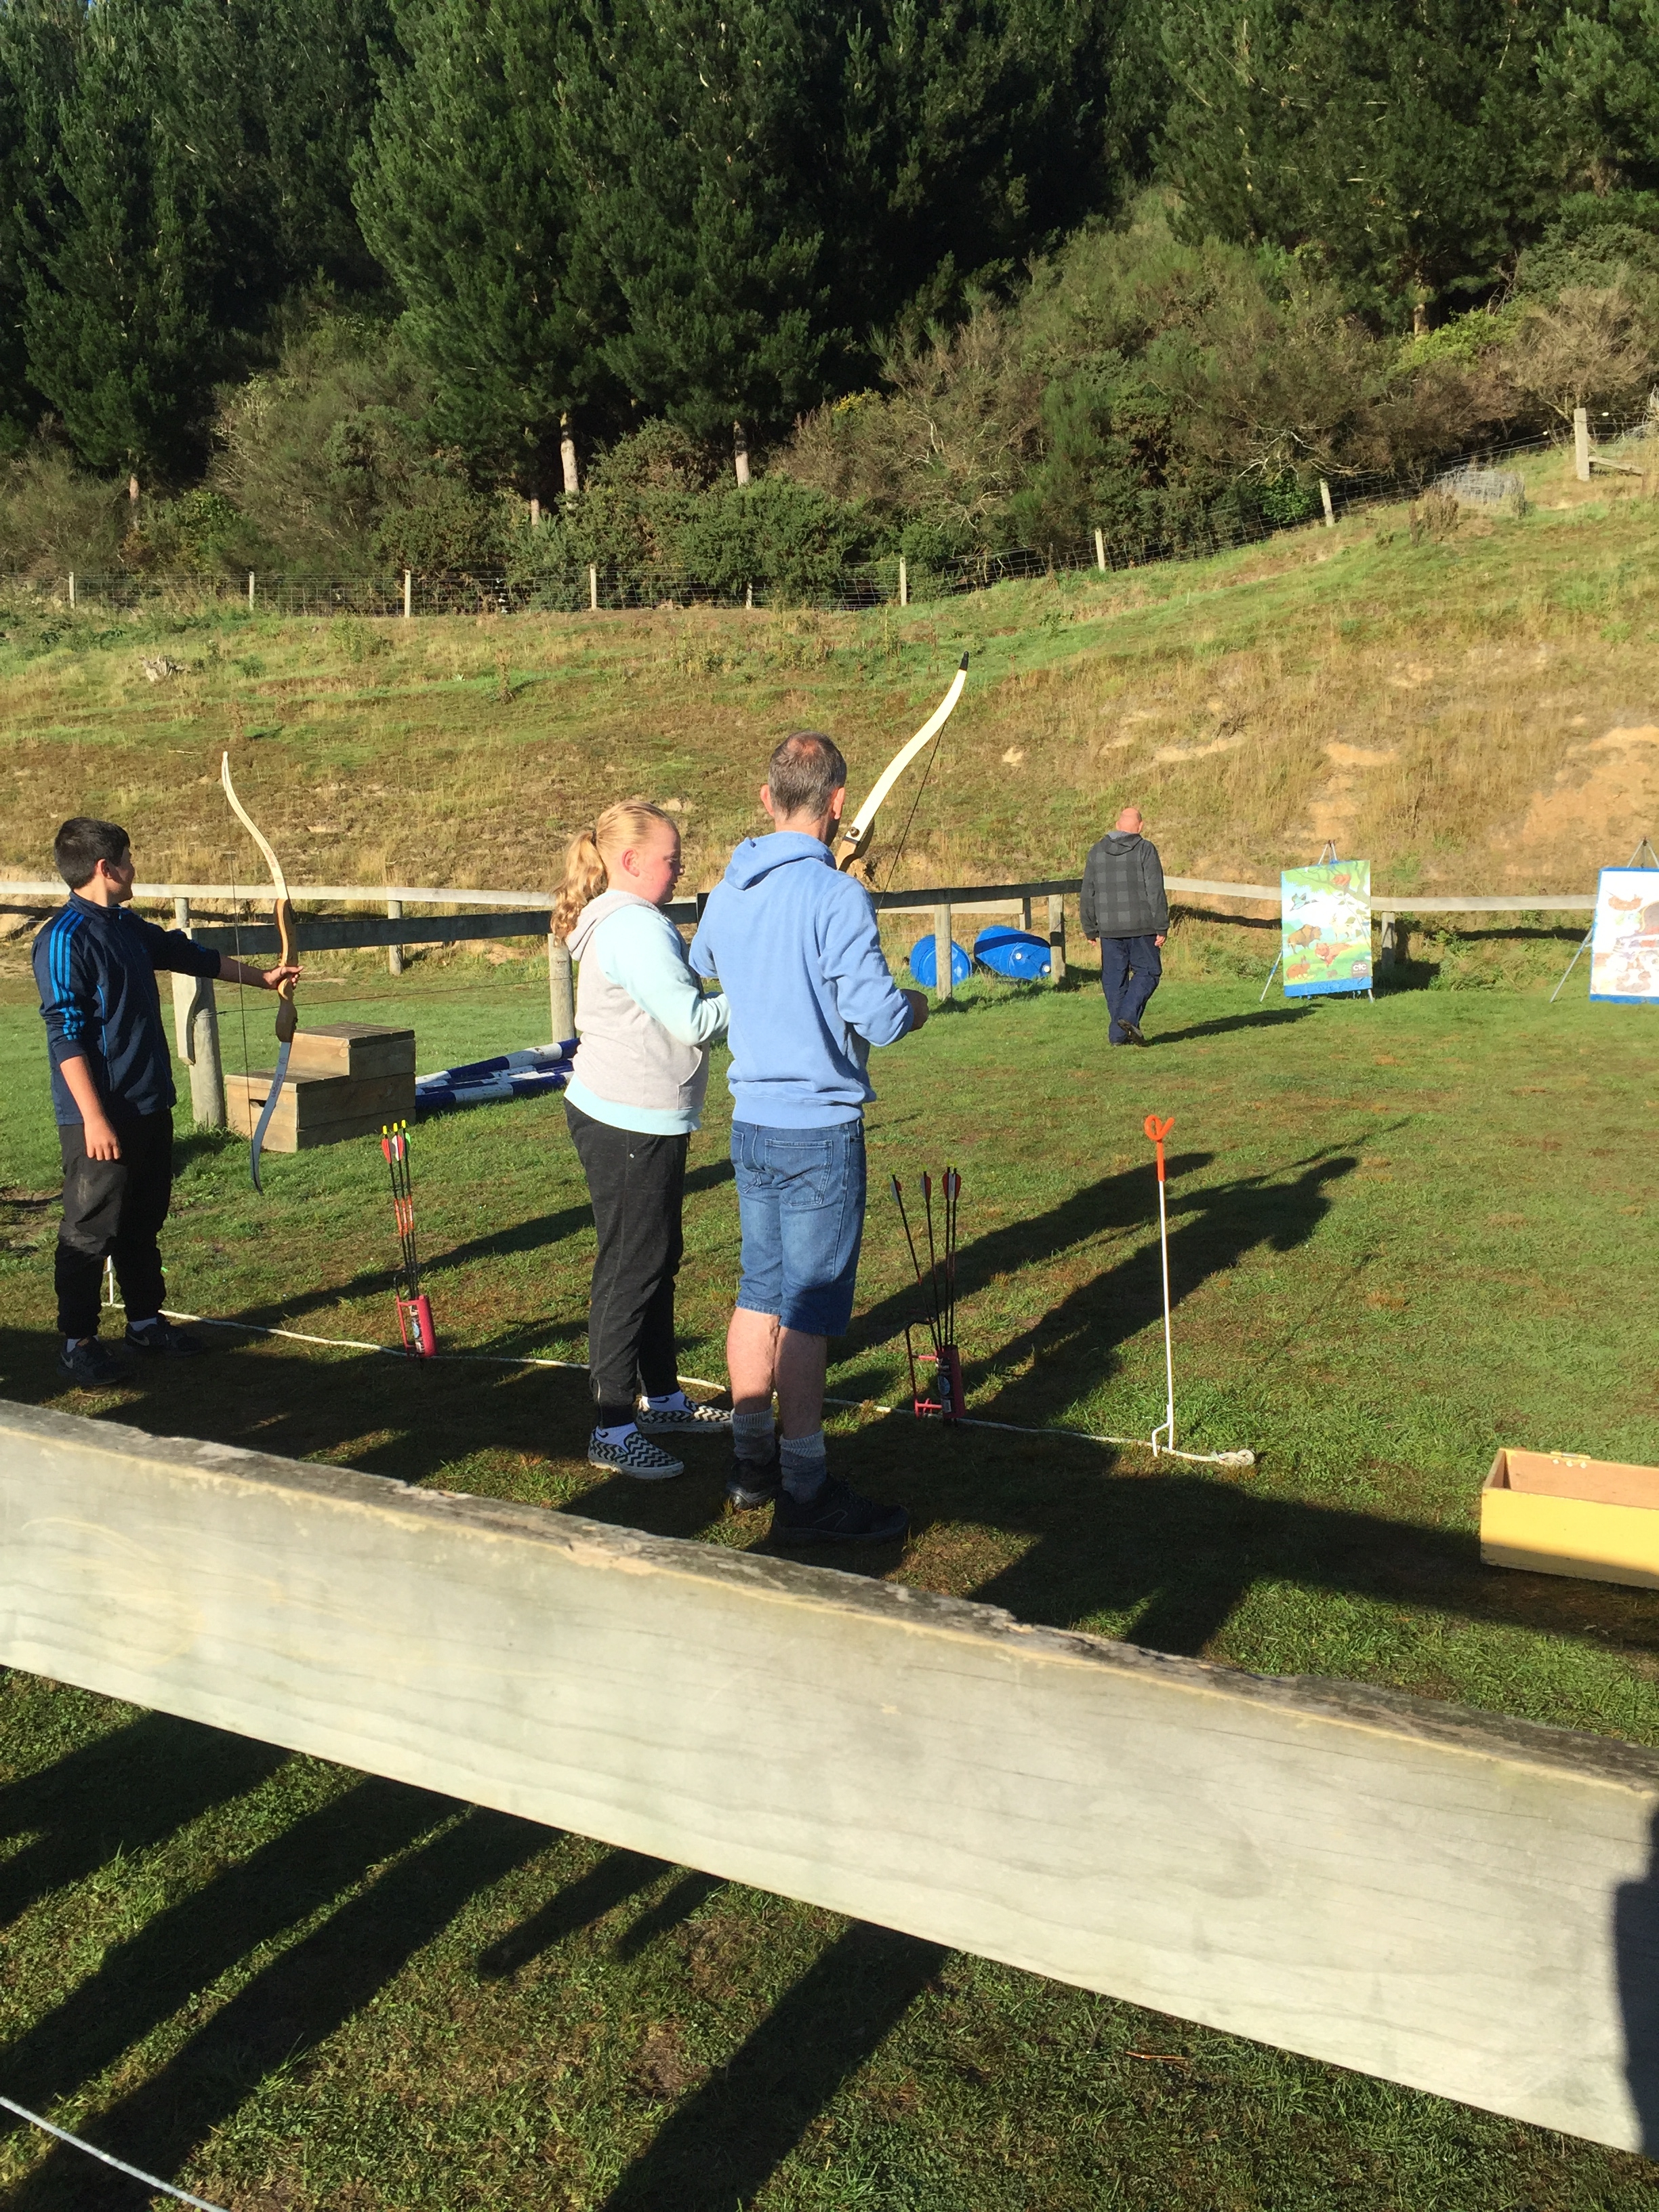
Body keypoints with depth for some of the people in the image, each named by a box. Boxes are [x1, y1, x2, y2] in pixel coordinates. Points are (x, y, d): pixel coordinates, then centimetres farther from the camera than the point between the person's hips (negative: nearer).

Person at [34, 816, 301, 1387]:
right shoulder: (66, 939, -16)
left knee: (144, 1221, 18)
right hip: (102, 1116, -9)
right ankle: (77, 1342, 12)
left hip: (149, 1107, 9)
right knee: (91, 1230, 1)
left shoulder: (128, 928, 10)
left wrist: (260, 977, 38)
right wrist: (94, 1118, -22)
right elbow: (65, 1035, -20)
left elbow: (190, 955, 27)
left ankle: (145, 1319, 32)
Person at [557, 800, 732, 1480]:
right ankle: (613, 1431, 4)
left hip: (642, 1119, 11)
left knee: (658, 1258, 18)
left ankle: (661, 1398, 31)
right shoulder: (636, 928, -19)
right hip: (628, 1125, -11)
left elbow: (674, 1016, 16)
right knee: (630, 1269, -4)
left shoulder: (624, 923, 15)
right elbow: (695, 1022, -23)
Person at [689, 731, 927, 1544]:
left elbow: (701, 963, 26)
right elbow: (878, 1019, -19)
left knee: (759, 1293, 16)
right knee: (806, 1311, -1)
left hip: (752, 1123, 7)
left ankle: (752, 1461, 28)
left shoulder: (728, 892, 5)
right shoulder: (836, 896, -17)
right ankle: (805, 1493, 8)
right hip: (819, 1130, -7)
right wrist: (914, 1007, 2)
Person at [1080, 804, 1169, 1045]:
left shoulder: (1096, 852, 9)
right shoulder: (1145, 851, -4)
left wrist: (1090, 930, 16)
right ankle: (1129, 1015, -13)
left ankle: (1118, 1034, 6)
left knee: (1114, 978, 8)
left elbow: (1087, 895, 11)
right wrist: (1161, 928, -5)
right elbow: (1155, 892, -8)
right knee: (1147, 972, 6)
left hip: (1109, 928, 4)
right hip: (1140, 926, -4)